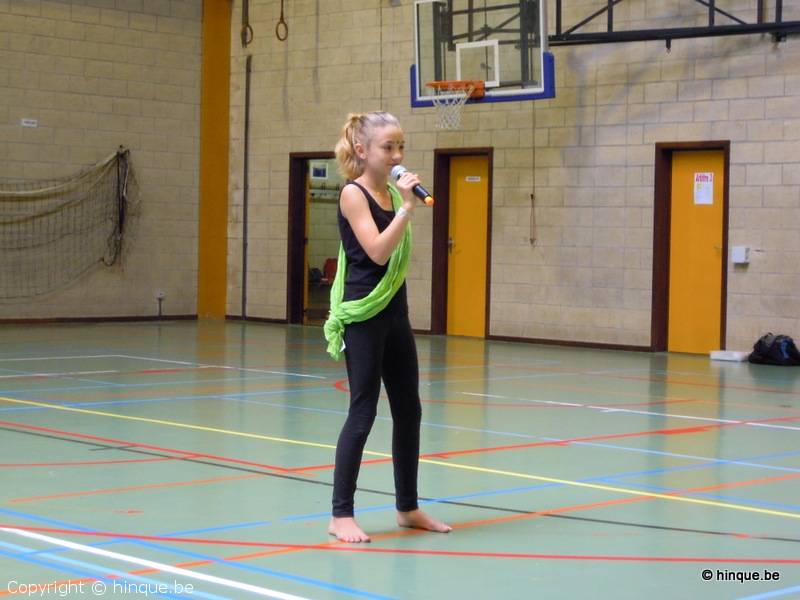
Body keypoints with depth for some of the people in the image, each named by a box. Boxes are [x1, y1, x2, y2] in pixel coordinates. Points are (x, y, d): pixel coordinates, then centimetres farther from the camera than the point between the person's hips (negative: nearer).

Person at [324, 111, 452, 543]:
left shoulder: (393, 193, 11)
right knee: (363, 413, -7)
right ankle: (341, 514, 1)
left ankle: (408, 507, 24)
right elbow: (377, 251, -22)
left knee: (409, 410, 12)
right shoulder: (353, 194, -10)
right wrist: (406, 207, -22)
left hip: (395, 313, 8)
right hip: (362, 317, -8)